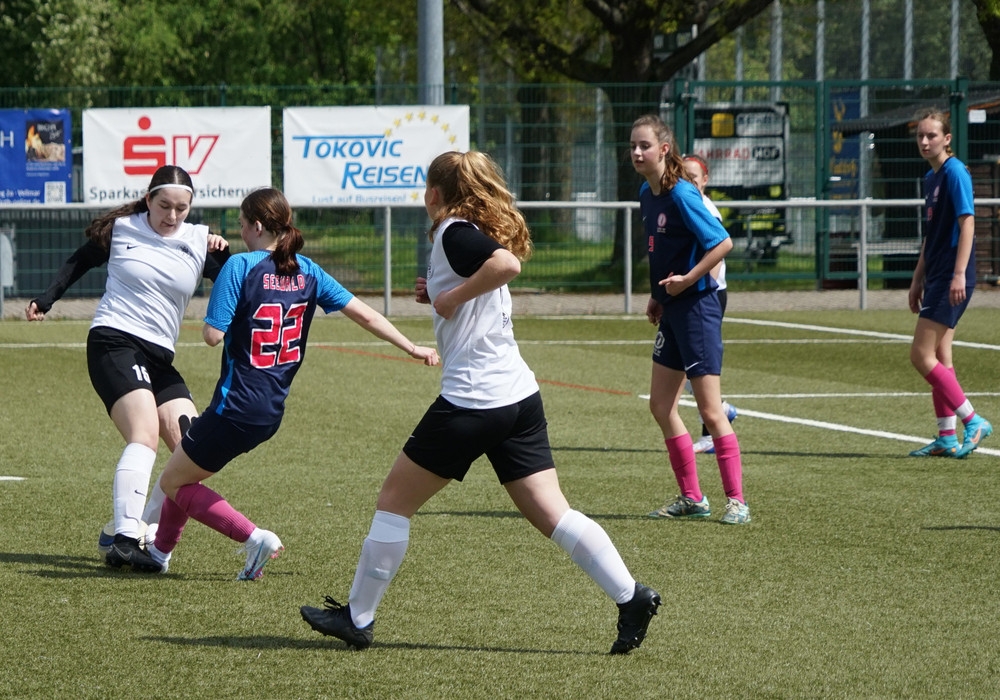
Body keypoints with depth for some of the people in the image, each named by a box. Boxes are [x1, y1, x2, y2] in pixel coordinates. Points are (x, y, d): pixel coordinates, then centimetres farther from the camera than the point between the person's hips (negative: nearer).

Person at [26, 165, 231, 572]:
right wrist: (45, 301, 8)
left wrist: (223, 255, -16)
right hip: (114, 343, -5)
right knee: (145, 434, -24)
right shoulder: (121, 229, 1)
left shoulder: (198, 241, 6)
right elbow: (79, 263, 16)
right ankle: (124, 540, -33)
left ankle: (140, 532, 0)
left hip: (159, 358, 5)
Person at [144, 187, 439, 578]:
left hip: (236, 407, -8)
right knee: (185, 470, 27)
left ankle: (254, 538, -5)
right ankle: (160, 550, 34)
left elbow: (213, 335, -18)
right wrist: (412, 348, 14)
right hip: (272, 412, 8)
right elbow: (364, 315, 4)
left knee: (174, 483, 8)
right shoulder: (307, 272, 4)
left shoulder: (241, 266, -14)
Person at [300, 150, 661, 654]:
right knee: (551, 514, 4)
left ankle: (357, 617, 12)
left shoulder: (453, 233, -10)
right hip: (519, 396, 8)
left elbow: (507, 264, -28)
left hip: (472, 400, -8)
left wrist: (453, 296, -18)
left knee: (394, 501, 6)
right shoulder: (483, 231, 17)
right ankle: (630, 596, -9)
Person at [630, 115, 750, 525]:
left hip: (697, 307, -9)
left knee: (710, 410, -7)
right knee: (661, 405, 9)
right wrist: (656, 296, 13)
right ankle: (692, 498, 16)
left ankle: (736, 501, -1)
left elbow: (723, 243, -19)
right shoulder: (647, 194, 8)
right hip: (672, 311, 9)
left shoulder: (681, 195, -17)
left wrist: (686, 280, -18)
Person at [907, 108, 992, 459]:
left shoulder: (955, 172, -12)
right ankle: (946, 438, 12)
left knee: (921, 355, -10)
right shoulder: (931, 177, 15)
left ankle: (974, 421, -7)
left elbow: (967, 222, -18)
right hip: (936, 278, 10)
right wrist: (918, 279, 23)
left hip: (951, 278, -10)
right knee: (938, 357, 9)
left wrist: (959, 274, -24)